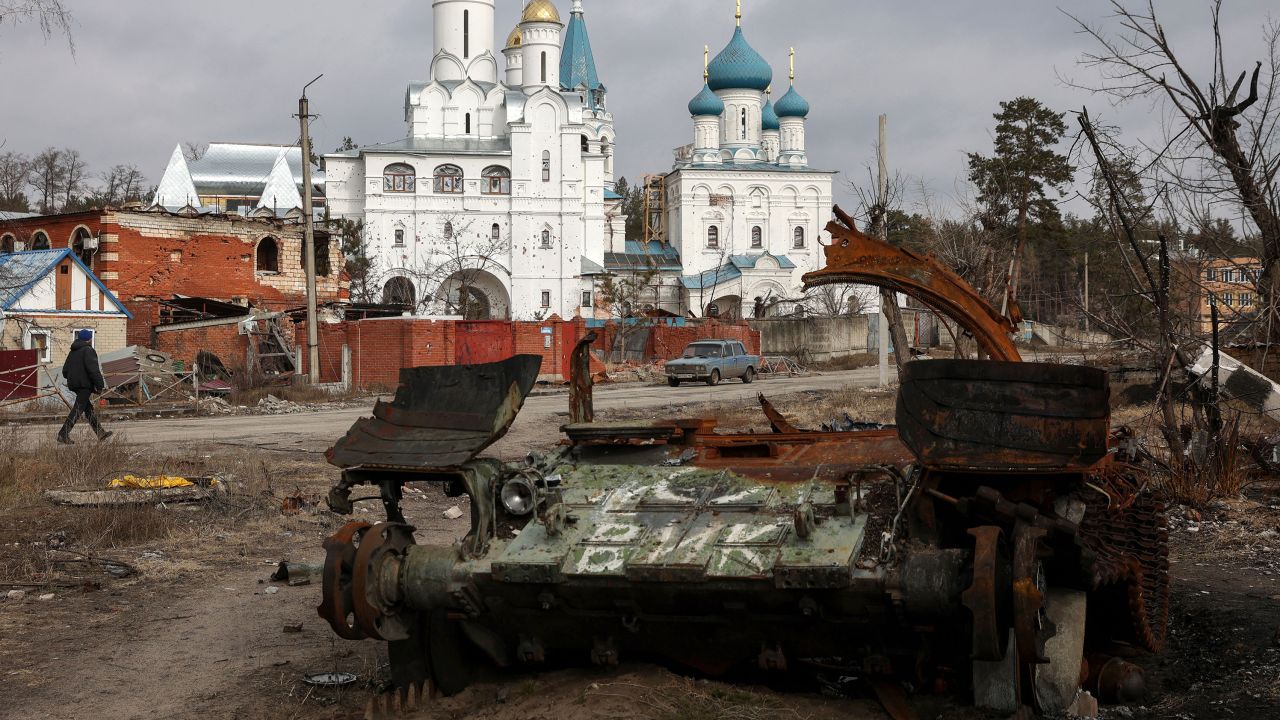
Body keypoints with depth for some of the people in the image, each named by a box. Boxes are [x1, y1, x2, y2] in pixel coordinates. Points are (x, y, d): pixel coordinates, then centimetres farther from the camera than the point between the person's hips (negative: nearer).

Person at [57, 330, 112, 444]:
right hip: (84, 384, -9)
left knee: (89, 409, 13)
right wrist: (100, 385, -16)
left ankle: (100, 433, 19)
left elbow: (65, 371, 18)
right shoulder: (88, 350, -10)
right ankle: (63, 434, -14)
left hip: (73, 384, 9)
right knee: (78, 410, -9)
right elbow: (93, 370, -19)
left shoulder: (72, 352, 16)